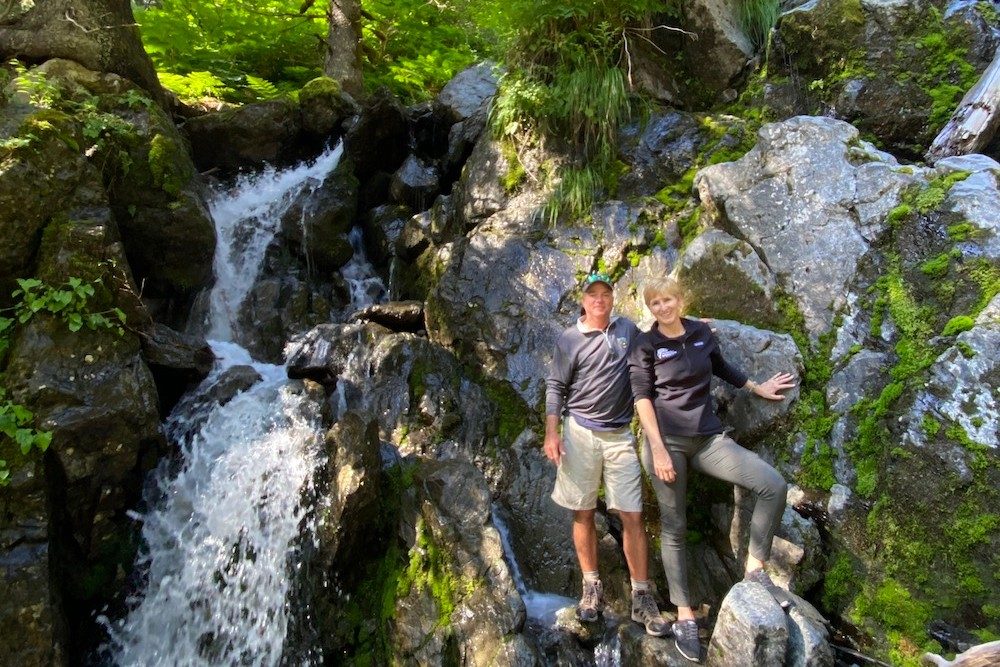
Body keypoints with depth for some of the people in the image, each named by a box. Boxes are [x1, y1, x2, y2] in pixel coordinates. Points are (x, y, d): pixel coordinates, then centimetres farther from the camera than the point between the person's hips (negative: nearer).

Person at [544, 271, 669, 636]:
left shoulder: (628, 328, 7)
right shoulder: (569, 339, 0)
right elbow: (555, 387, 1)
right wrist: (552, 432, -8)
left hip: (620, 435, 1)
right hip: (580, 432, -1)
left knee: (632, 516, 0)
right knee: (583, 513, 7)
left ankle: (642, 598, 10)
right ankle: (592, 586, 23)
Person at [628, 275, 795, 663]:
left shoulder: (702, 333, 8)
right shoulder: (644, 345, -3)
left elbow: (721, 368, 26)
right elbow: (642, 398, -8)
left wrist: (759, 389, 36)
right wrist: (658, 448, -16)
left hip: (708, 437, 4)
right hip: (667, 441, -4)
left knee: (773, 485, -12)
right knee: (674, 528, 1)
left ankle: (755, 566, 5)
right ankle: (684, 615, 14)